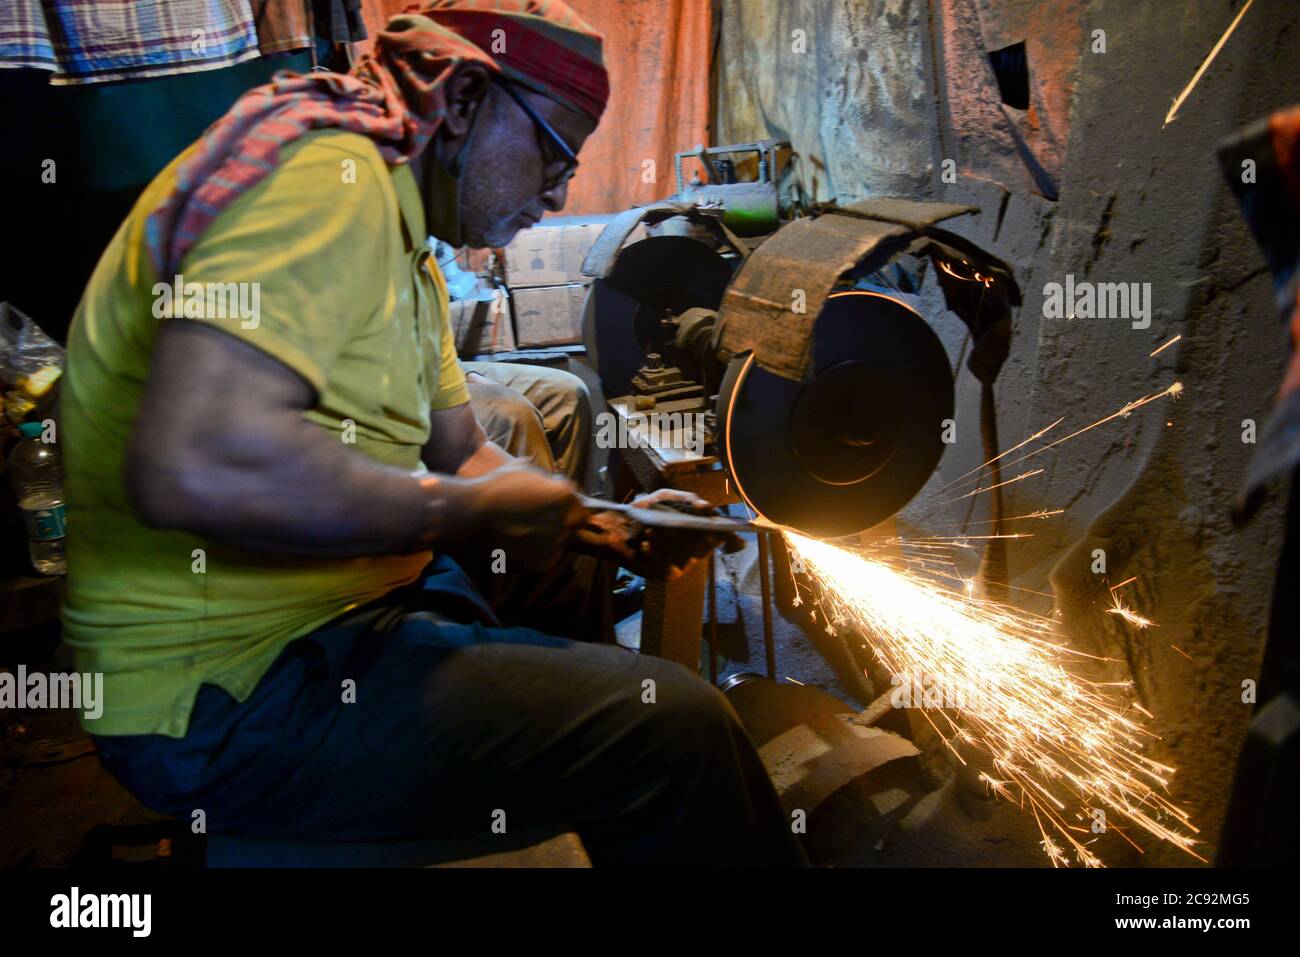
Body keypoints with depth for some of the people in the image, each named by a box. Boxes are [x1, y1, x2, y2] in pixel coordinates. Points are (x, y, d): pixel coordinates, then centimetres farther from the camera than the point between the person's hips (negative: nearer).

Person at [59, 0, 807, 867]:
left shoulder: (406, 247, 14)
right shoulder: (332, 176, -19)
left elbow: (462, 457, 17)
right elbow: (191, 465, -32)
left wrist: (605, 523, 2)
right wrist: (465, 514, -22)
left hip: (334, 614, 10)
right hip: (228, 696, -10)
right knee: (672, 726, -18)